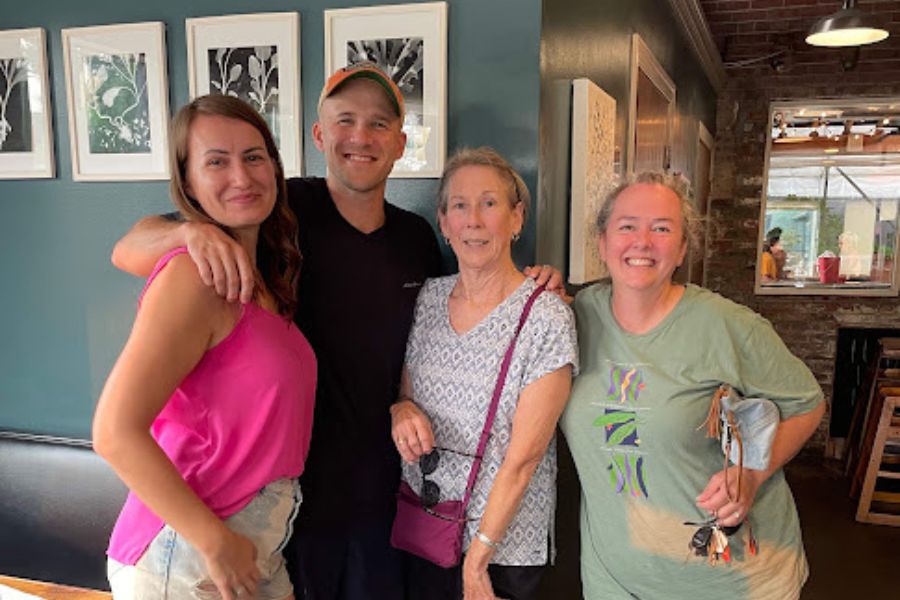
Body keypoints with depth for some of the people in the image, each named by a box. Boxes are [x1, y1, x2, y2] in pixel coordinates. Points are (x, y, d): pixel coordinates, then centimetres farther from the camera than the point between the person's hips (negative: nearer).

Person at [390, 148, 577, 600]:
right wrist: (401, 410, -11)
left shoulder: (546, 319, -16)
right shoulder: (427, 298, -1)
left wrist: (476, 562, -15)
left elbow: (523, 459, -16)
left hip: (503, 543, -4)